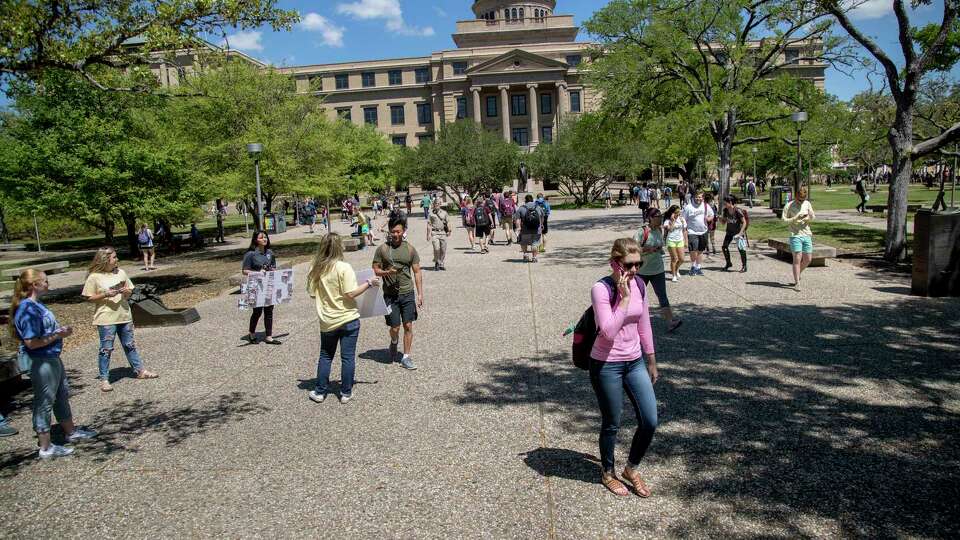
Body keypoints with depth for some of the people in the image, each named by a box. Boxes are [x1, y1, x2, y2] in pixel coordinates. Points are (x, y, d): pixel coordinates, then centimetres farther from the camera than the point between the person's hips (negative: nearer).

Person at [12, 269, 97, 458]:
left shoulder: (35, 305, 7)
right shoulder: (28, 309, -22)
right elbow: (31, 342, -27)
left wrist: (59, 330, 4)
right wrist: (57, 335, -18)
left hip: (52, 358, 10)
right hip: (41, 362, -10)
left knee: (63, 395, 22)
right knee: (44, 402, 1)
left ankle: (71, 432, 39)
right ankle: (46, 448, 13)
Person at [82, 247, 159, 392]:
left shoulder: (120, 272, 5)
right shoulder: (94, 277, -8)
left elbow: (130, 291, 13)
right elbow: (89, 298, -6)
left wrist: (126, 292, -9)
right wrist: (105, 295, -20)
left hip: (124, 316, 5)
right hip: (106, 320, -5)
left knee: (130, 345, 15)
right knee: (106, 349, 1)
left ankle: (139, 370, 25)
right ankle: (104, 379, 10)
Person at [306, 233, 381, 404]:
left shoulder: (315, 269, -3)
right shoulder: (344, 268, -16)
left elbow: (312, 294, 3)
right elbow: (350, 294, -18)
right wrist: (369, 283, -9)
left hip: (327, 321, 4)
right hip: (348, 319, -4)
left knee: (325, 356, 17)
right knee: (348, 357, 7)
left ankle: (320, 392, 22)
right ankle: (346, 393, 14)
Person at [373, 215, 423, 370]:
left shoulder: (410, 249, 3)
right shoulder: (382, 249, -1)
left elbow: (417, 272, 5)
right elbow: (375, 270, 3)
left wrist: (420, 294, 0)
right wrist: (387, 272, -18)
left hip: (407, 293, 1)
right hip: (390, 294, -1)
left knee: (408, 326, 1)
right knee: (395, 328, 2)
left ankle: (406, 357, 13)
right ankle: (394, 342, 36)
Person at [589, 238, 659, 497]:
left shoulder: (638, 285, 0)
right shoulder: (601, 289, -19)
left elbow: (644, 326, 10)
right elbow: (608, 332, -27)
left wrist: (651, 361, 15)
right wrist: (624, 298, -28)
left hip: (635, 362, 6)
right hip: (606, 366, -6)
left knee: (650, 422, 5)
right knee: (612, 425, 9)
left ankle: (631, 468, 30)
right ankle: (607, 473, 35)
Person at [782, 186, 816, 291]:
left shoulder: (807, 204, 10)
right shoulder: (789, 205, -3)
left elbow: (813, 217, 11)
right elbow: (784, 220, -5)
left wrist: (808, 218, -10)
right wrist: (796, 218, -18)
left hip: (807, 235, 5)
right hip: (795, 235, -5)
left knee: (808, 259, 6)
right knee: (797, 259, -9)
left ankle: (797, 274, 31)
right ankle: (797, 283, -6)